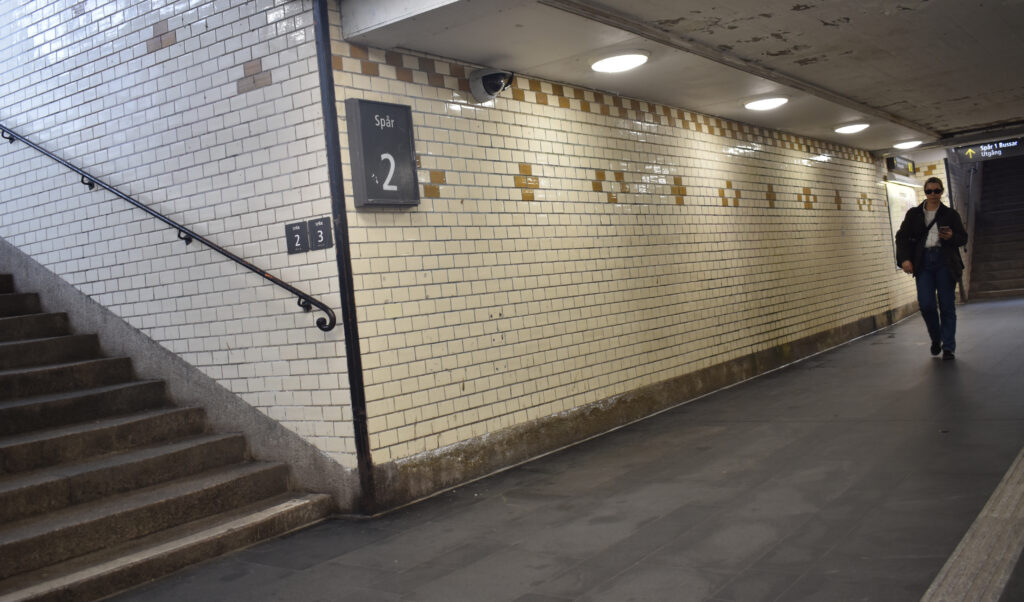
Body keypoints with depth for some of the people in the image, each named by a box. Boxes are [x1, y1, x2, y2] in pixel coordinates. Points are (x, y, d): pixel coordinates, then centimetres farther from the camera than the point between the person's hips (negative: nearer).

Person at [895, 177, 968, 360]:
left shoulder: (951, 214, 9)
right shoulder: (914, 214, 11)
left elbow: (963, 238, 11)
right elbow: (902, 237, 9)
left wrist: (952, 237, -13)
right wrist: (904, 259, -4)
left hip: (945, 263, 0)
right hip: (923, 263, 0)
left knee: (947, 305, -1)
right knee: (926, 304, -9)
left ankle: (948, 348, 7)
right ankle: (936, 338, 18)